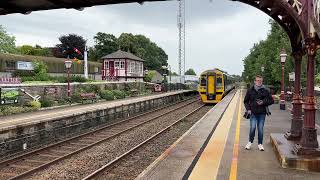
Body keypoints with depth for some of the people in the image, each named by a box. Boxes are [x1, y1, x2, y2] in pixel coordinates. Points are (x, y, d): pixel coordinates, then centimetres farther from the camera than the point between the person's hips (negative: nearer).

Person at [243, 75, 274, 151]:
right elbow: (246, 101, 11)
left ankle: (260, 144, 21)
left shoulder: (265, 91, 3)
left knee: (260, 129, 5)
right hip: (253, 113, -1)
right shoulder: (250, 90, 4)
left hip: (262, 113, 1)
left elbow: (271, 100, 7)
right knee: (252, 128, -10)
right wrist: (248, 109, -2)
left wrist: (263, 102, -9)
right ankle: (250, 142, 12)